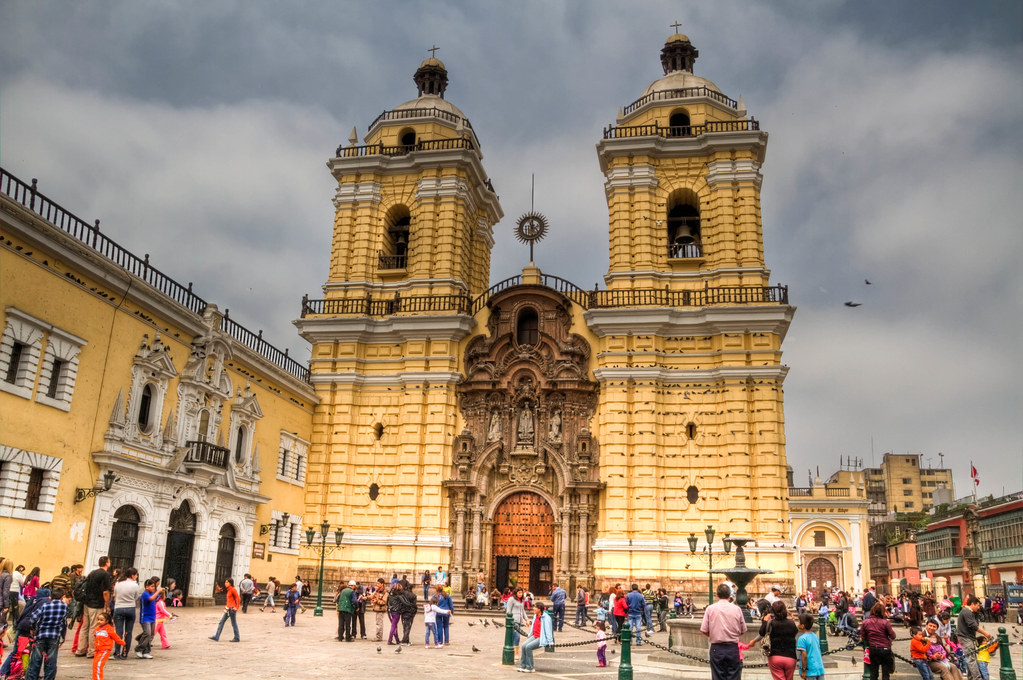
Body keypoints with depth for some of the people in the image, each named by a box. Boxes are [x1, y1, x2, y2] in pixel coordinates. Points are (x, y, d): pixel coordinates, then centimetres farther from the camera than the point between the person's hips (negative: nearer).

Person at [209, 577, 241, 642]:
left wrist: (236, 607, -14)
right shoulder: (229, 590, 14)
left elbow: (238, 599, -17)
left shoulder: (233, 589, -14)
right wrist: (227, 606, 15)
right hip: (228, 609, 10)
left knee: (234, 624, -1)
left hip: (232, 609, -10)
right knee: (221, 622, 8)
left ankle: (237, 638, 8)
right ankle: (216, 637, 11)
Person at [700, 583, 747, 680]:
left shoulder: (710, 608, -2)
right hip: (733, 648, 1)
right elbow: (743, 630, 6)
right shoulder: (737, 609, 0)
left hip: (716, 648, 0)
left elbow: (704, 631, -4)